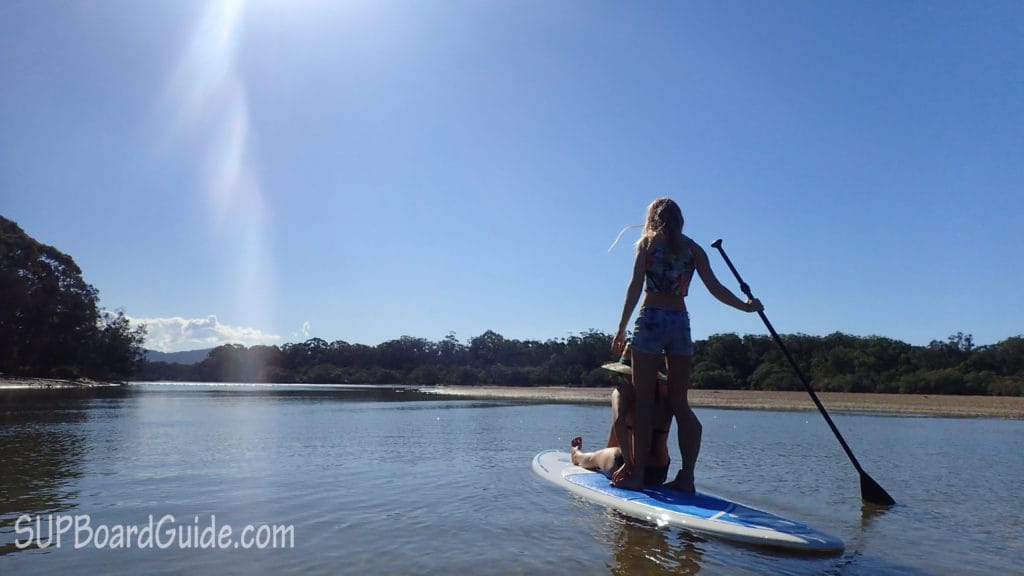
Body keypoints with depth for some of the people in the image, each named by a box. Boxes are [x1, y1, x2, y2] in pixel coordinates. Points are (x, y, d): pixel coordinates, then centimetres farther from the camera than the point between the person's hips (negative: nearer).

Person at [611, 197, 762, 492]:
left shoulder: (648, 242, 4)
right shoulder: (693, 248, 12)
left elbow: (635, 286, -4)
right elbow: (715, 288, 7)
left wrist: (621, 328, -4)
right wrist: (746, 306, 20)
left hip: (651, 320, -3)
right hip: (681, 323, 4)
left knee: (643, 400, 1)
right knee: (680, 403, 10)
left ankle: (637, 473, 1)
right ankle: (687, 476, 8)